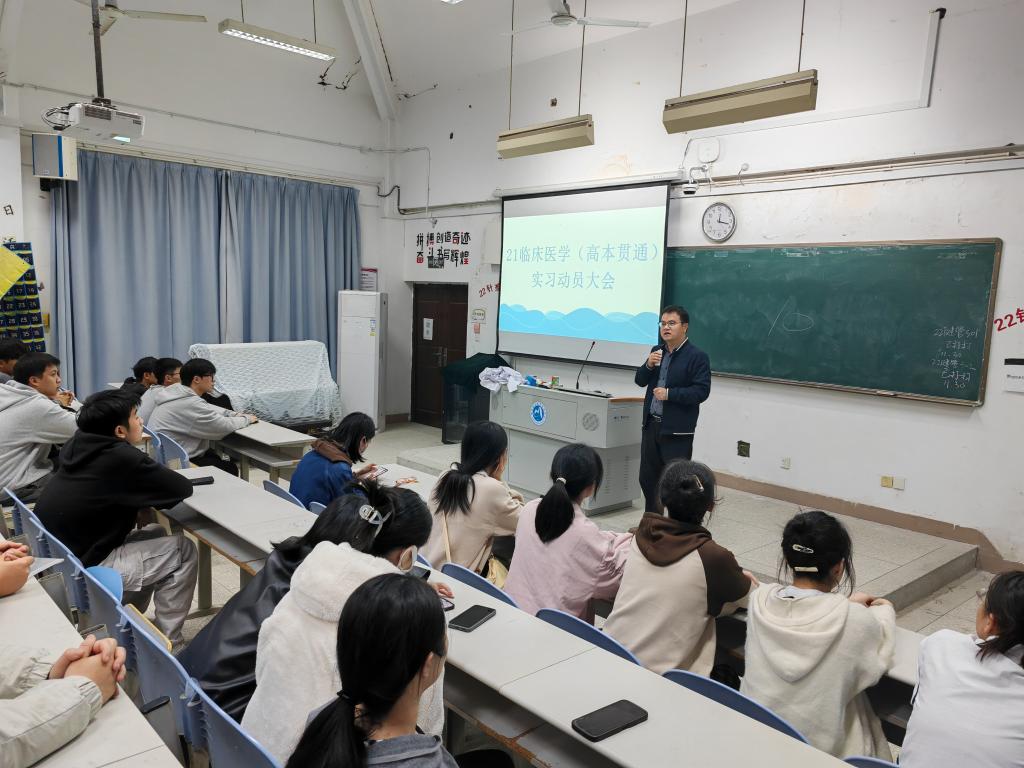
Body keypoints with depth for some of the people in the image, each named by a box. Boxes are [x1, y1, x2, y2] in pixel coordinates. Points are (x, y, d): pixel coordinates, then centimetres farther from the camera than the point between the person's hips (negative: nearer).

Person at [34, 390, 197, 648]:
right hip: (81, 569, -9)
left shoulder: (79, 445, 1)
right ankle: (166, 643, 9)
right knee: (183, 551, 1)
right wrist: (152, 488, 3)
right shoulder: (121, 458, -24)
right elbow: (183, 488, -15)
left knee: (156, 533, 21)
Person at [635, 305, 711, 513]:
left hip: (677, 430, -7)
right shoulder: (656, 351, 12)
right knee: (647, 478, 14)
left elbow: (702, 391, -16)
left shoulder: (697, 356, -9)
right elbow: (640, 381, 12)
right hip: (652, 425, 7)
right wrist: (648, 365, -7)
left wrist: (669, 393, -21)